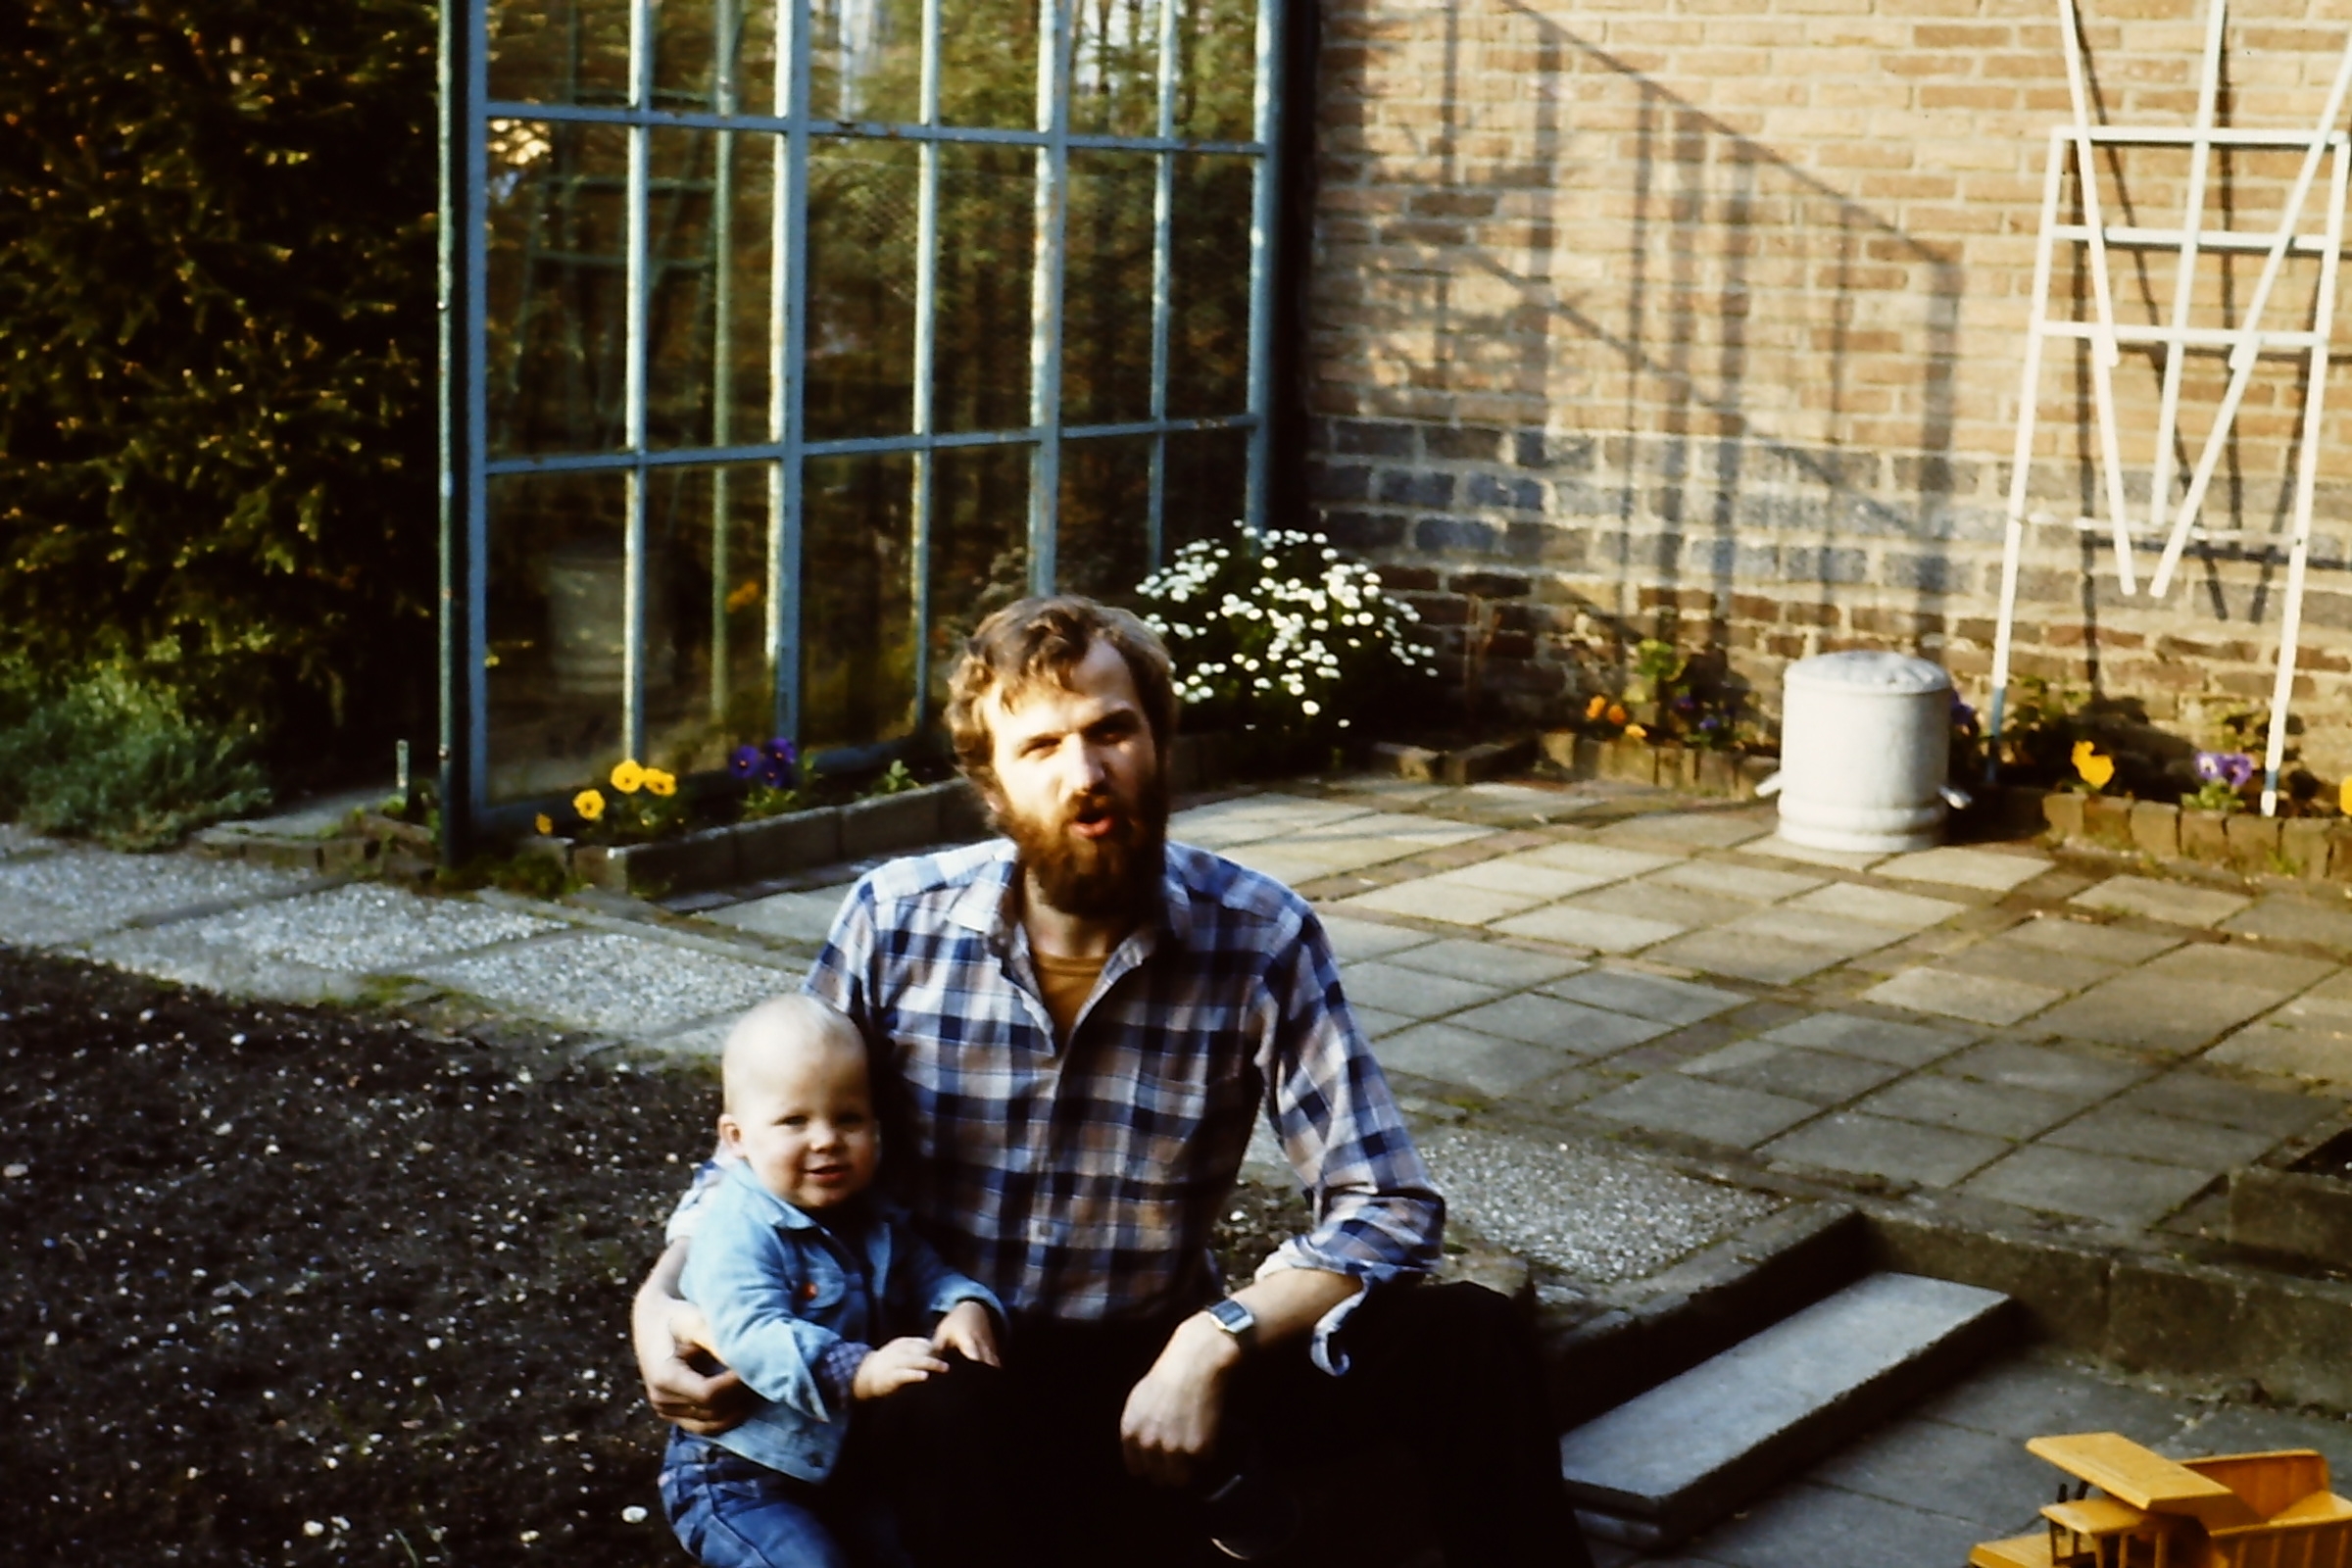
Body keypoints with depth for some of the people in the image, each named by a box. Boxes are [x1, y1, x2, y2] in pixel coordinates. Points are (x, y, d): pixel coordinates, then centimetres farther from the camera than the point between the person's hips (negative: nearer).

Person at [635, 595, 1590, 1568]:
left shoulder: (1262, 939, -10)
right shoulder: (895, 921, -7)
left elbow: (1389, 1210, -10)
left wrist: (1216, 1341, -24)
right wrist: (661, 1296, -14)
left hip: (1161, 1354, 1)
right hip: (947, 1369, -1)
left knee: (1466, 1342, -20)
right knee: (947, 1428, -38)